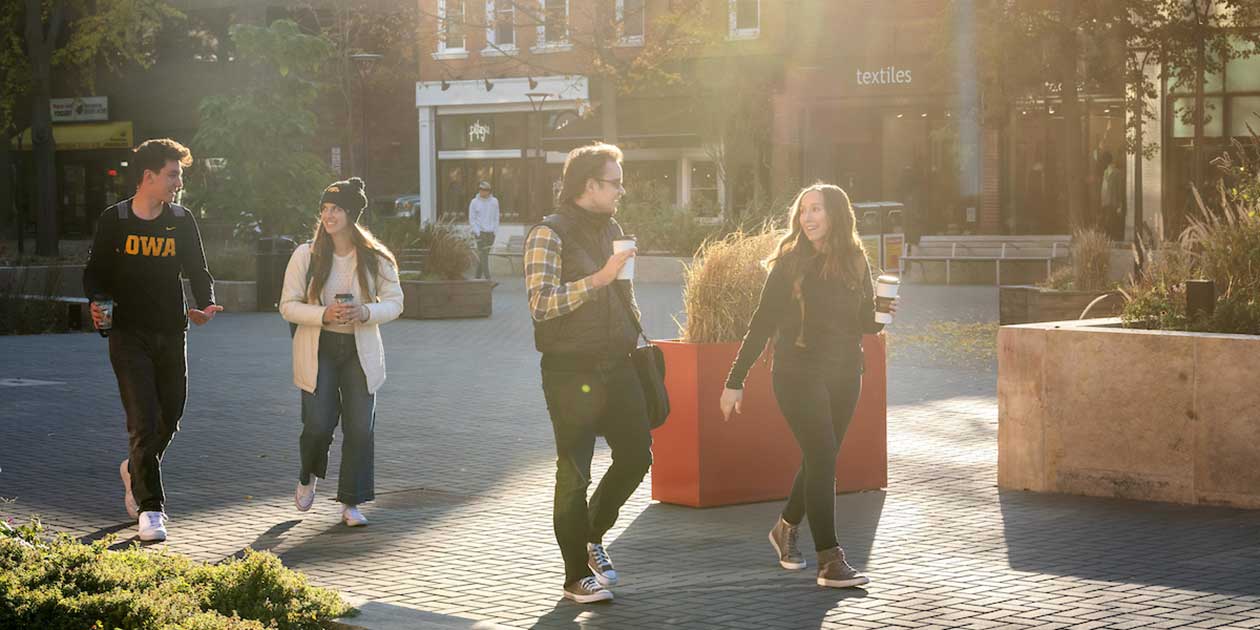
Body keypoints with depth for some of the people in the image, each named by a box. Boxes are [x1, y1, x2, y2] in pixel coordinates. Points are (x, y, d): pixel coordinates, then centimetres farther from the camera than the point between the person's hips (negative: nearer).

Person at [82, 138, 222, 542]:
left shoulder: (181, 220, 6)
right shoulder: (114, 220, -2)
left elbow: (198, 271, 10)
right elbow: (95, 271, 5)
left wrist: (206, 305, -10)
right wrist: (96, 301, -15)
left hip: (172, 334, 4)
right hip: (128, 335, -4)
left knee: (170, 419, 9)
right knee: (143, 421, -11)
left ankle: (135, 471, 38)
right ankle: (150, 507, -5)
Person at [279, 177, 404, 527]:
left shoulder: (376, 258, -2)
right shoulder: (305, 255, -4)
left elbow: (394, 303, 1)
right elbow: (288, 306, -3)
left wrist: (364, 312, -19)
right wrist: (324, 314, -20)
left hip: (360, 351, 1)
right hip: (317, 350, -1)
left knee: (360, 428, -3)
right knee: (318, 424, -8)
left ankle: (350, 503, 9)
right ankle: (308, 477, 25)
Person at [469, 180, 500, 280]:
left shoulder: (494, 202, 6)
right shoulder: (474, 202, 0)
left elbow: (496, 218, 12)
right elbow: (471, 219, 1)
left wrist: (494, 230, 2)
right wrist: (477, 232, -8)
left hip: (490, 233, 3)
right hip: (480, 232, -3)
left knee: (484, 255, 6)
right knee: (483, 255, -11)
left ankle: (478, 276, 14)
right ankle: (487, 277, -16)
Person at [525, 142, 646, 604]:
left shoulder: (611, 229, 14)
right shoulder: (549, 235, -10)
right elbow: (541, 303, -21)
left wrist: (634, 339, 19)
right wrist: (600, 278, -24)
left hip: (617, 365, 7)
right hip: (571, 371, -7)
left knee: (637, 454, 7)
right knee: (574, 474, -1)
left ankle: (593, 533, 30)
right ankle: (577, 576, 8)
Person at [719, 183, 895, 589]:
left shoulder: (855, 263, 5)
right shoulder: (791, 262, -6)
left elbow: (865, 324, 11)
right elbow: (763, 323, -6)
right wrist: (735, 381, -7)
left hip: (843, 374, 5)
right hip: (798, 373, -5)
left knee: (819, 460, 12)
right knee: (823, 457, -13)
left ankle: (786, 528, 37)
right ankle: (830, 561, -12)